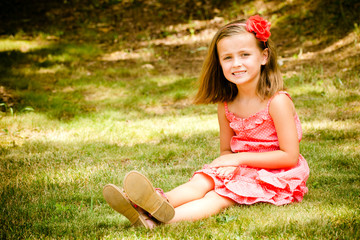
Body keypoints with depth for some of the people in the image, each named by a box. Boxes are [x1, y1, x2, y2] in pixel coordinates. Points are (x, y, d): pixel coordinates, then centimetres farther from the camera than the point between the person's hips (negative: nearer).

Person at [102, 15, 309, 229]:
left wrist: (240, 158, -18)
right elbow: (226, 150, 11)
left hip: (275, 176, -7)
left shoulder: (277, 101, -17)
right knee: (200, 183, -21)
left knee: (218, 197, -28)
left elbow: (290, 156, -18)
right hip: (241, 169, 7)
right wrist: (227, 163, -15)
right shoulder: (226, 106, 2)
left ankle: (159, 219, -51)